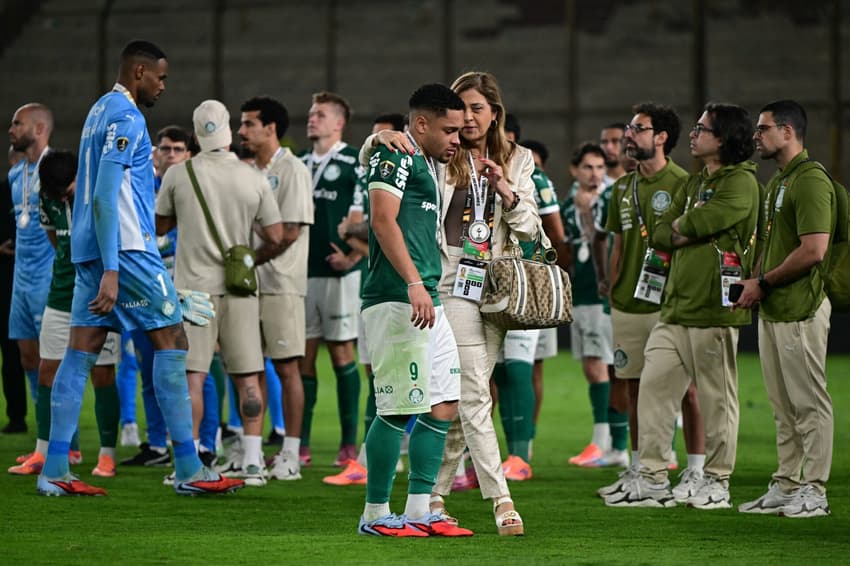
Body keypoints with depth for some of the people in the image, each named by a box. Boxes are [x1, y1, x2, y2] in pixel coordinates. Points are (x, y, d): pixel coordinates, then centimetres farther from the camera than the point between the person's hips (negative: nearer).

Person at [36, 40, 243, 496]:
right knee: (171, 340, -3)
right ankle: (188, 471, -2)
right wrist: (111, 271, -24)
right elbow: (105, 197, -20)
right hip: (125, 247, -9)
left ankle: (55, 471, 0)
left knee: (81, 351, 4)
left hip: (90, 250, 9)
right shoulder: (126, 118, -12)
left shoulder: (100, 111, 19)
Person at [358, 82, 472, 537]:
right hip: (397, 300, -10)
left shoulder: (426, 165, 24)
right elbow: (384, 220, -18)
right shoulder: (395, 155, -7)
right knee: (400, 409, -9)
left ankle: (419, 510, 12)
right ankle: (375, 514, -1)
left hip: (427, 302, 10)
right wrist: (414, 283, -24)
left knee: (443, 405, 8)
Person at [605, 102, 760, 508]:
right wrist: (690, 229, -5)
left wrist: (681, 226, 3)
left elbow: (694, 226, -19)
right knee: (654, 385, 3)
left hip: (714, 307, -8)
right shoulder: (693, 184, 20)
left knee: (716, 398, -1)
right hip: (675, 305, 8)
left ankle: (717, 482, 8)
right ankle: (652, 479, 6)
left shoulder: (741, 183, -8)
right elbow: (660, 235, 13)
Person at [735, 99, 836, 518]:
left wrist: (763, 283, -15)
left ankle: (814, 491, -2)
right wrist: (753, 284, 8)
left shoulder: (811, 181, -15)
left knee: (809, 402, -5)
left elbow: (814, 250, -23)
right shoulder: (776, 181, 17)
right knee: (783, 405, 13)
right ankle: (785, 486, 18)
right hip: (772, 309, 10)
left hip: (800, 310, -10)